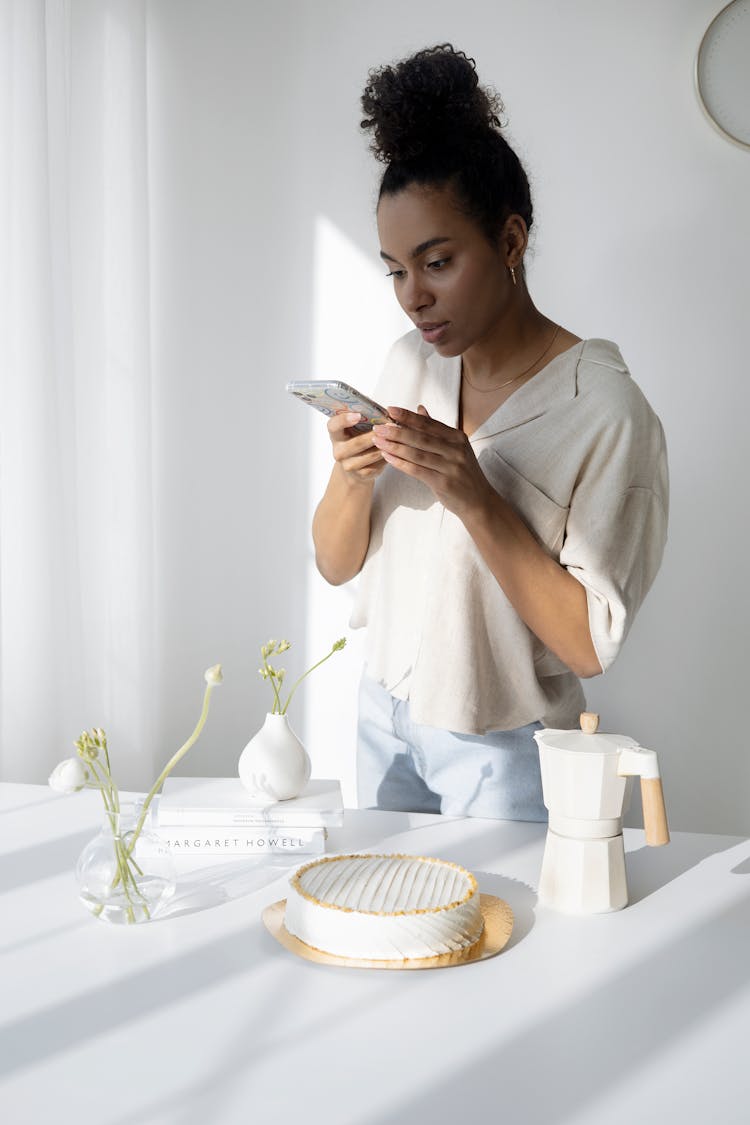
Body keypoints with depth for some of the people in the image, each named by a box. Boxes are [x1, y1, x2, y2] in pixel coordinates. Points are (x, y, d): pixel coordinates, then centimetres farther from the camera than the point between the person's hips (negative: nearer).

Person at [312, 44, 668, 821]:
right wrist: (351, 479, -20)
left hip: (501, 755, -5)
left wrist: (476, 499, -30)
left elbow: (590, 646, -21)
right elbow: (335, 563, 0)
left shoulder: (606, 412, -21)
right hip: (384, 714, 5)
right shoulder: (408, 364, -2)